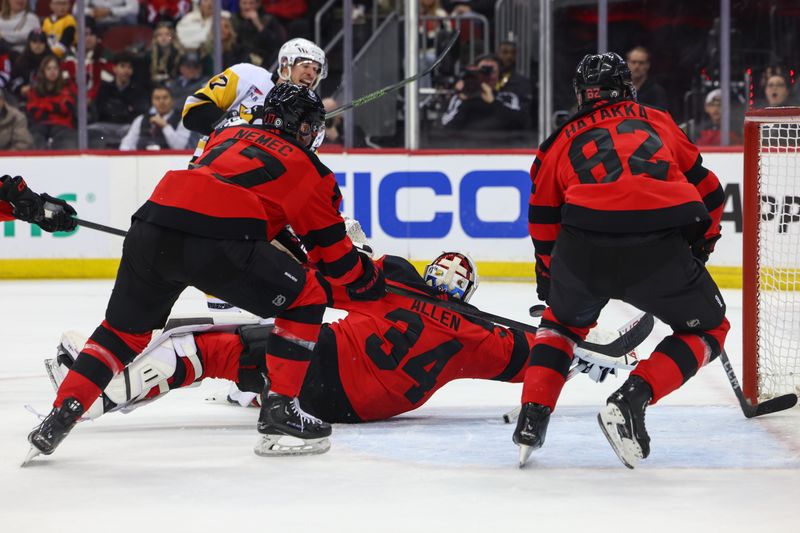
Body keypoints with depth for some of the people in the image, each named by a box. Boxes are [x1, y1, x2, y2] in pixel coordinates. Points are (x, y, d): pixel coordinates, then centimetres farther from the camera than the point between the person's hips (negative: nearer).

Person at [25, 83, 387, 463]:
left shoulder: (229, 135, 33)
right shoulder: (308, 168, 18)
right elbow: (332, 251, 20)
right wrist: (369, 281, 38)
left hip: (150, 231, 6)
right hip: (216, 240, -6)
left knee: (124, 329, 25)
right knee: (305, 299, 13)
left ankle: (60, 416, 15)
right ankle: (278, 411, 6)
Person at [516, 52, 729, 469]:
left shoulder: (561, 142, 26)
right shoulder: (658, 122, 28)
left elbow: (544, 227, 26)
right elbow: (708, 193, 31)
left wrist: (548, 279, 41)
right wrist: (699, 248, 44)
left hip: (583, 248, 2)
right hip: (660, 250, -2)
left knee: (563, 320, 33)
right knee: (707, 330, 20)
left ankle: (533, 416, 18)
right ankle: (631, 400, 0)